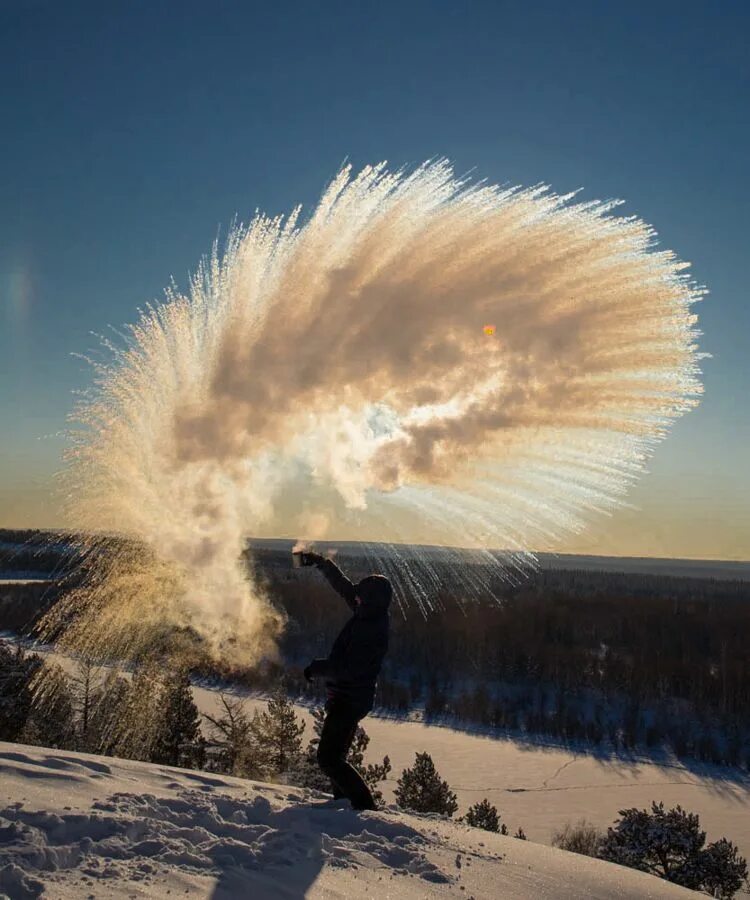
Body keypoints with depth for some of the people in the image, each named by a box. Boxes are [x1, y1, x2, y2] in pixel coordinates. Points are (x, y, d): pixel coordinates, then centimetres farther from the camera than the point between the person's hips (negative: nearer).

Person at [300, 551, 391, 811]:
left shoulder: (372, 633, -27)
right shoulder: (370, 616, 2)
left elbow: (347, 670, -28)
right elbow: (344, 586, 14)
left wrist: (317, 668, -13)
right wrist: (322, 563, 17)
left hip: (349, 700, -10)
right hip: (348, 698, 10)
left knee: (329, 758, -8)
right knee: (335, 755, 20)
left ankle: (364, 804, -3)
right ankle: (343, 799, 29)